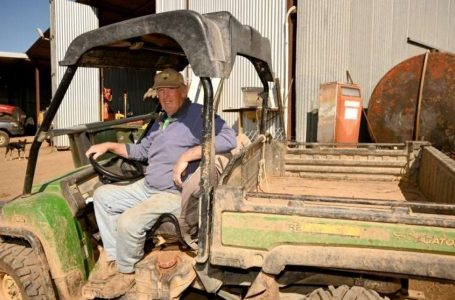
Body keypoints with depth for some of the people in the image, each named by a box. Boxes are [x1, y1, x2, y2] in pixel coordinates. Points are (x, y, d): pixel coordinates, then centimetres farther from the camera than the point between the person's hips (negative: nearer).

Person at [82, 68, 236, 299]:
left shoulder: (197, 114, -12)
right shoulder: (161, 121, 18)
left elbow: (228, 138, -28)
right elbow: (142, 151, 28)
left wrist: (187, 155, -30)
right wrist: (109, 146, 18)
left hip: (174, 194, -10)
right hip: (146, 187, 10)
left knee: (128, 221, -27)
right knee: (102, 195, 9)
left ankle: (126, 273, 4)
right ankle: (115, 261, 9)